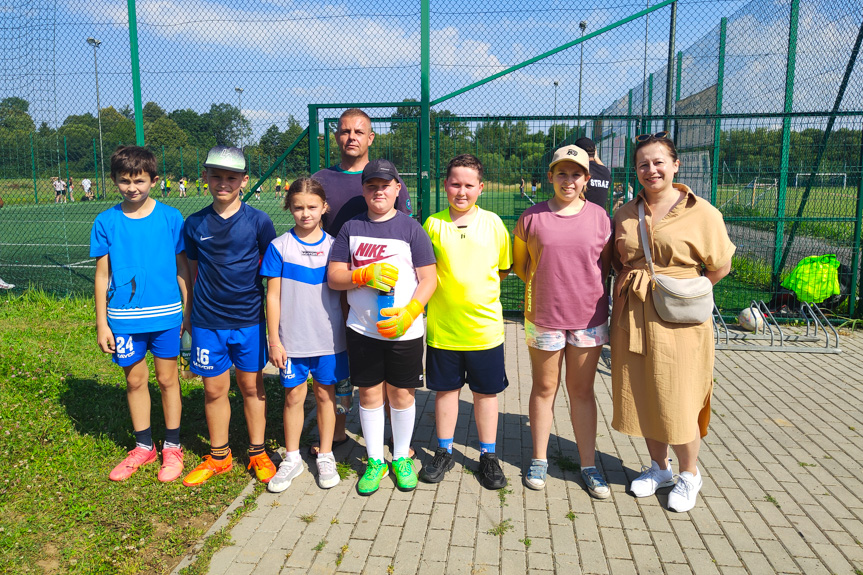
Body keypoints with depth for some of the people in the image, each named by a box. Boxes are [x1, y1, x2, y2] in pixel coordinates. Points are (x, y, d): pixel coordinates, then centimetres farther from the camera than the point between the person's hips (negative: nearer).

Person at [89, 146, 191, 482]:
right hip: (124, 318, 2)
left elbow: (182, 267, 2)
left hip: (165, 315, -1)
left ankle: (172, 448, 24)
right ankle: (143, 446, 31)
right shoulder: (106, 222, 0)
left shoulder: (169, 217, -3)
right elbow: (102, 274, 4)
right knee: (135, 381, 13)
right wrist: (102, 323, 3)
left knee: (167, 379, 8)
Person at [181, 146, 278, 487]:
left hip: (249, 320, -1)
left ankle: (257, 453, 27)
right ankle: (218, 457, 28)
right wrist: (189, 316, 12)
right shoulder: (194, 224, 2)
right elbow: (193, 272, 11)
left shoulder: (259, 222, -5)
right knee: (214, 389, 10)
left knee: (251, 386, 10)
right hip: (207, 322, 2)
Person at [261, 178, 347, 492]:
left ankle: (326, 457, 26)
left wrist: (348, 334, 5)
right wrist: (274, 340, -4)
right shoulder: (279, 246, -3)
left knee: (326, 394, 11)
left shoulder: (334, 246, 0)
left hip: (329, 337, 1)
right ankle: (292, 458, 26)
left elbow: (343, 292, 6)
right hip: (292, 339, -1)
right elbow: (273, 296, -2)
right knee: (293, 396, 9)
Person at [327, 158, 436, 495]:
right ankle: (375, 460, 27)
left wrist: (409, 312, -19)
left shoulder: (410, 228, -2)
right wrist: (365, 275, -16)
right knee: (369, 393, 10)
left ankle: (401, 457, 29)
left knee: (401, 393, 9)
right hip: (362, 329, 2)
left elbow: (428, 278, -4)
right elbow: (333, 277, 3)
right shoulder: (352, 228, 5)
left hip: (404, 330, -2)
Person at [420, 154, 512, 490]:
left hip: (484, 326, 0)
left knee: (486, 391, 11)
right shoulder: (433, 223, -1)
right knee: (445, 389, 13)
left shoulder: (492, 223, -1)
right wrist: (444, 286, -4)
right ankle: (444, 453, 30)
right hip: (442, 326, 0)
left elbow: (503, 269, 9)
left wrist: (476, 285, 0)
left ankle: (488, 456, 27)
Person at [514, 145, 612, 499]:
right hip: (543, 317, -1)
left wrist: (585, 289, 1)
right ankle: (539, 459, 26)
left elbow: (605, 264, 10)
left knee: (582, 391, 10)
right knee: (544, 388, 11)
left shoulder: (598, 217, 1)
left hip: (589, 318, 1)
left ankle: (589, 465, 22)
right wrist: (545, 284, 1)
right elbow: (519, 262, 9)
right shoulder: (531, 217, -2)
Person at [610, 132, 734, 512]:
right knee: (643, 398, 13)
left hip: (678, 323, -4)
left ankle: (689, 474, 28)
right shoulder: (625, 214, 7)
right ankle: (658, 467, 34)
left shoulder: (701, 213, -6)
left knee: (679, 403, 4)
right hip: (632, 321, 4)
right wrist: (628, 281, 4)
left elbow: (720, 267, -2)